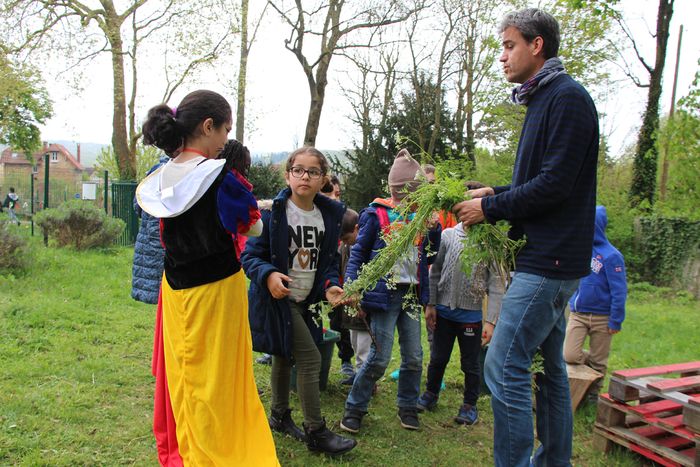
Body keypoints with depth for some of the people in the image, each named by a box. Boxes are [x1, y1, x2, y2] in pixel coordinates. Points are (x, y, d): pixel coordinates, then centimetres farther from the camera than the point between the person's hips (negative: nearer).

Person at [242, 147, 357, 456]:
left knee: (284, 357, 22)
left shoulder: (330, 215, 1)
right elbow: (250, 256, -13)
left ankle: (279, 415, 41)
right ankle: (316, 432, 5)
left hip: (304, 301, 6)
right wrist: (268, 276, -32)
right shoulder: (272, 212, -15)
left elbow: (329, 260, 9)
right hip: (278, 298, -6)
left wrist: (330, 286, -10)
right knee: (310, 359, -9)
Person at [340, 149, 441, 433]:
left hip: (411, 294, 6)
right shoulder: (376, 215, -6)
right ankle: (354, 408, 14)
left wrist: (434, 228, -3)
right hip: (386, 293, -5)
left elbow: (430, 256, 12)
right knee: (379, 358, -3)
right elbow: (358, 253, -5)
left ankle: (407, 407, 29)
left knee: (414, 357, 10)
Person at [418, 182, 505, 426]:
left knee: (471, 364, 11)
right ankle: (430, 394, 37)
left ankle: (470, 404, 31)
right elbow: (435, 272, 3)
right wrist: (430, 304, 1)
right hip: (444, 311, 2)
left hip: (471, 314, -2)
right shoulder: (448, 235, -3)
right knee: (438, 358, 16)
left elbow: (496, 285, -9)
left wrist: (491, 320, -12)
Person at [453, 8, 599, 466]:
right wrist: (495, 194, 8)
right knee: (549, 366, 16)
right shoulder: (543, 101, 19)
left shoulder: (567, 97, -12)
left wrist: (490, 208, -12)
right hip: (547, 258, 10)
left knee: (504, 368, -11)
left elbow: (554, 185, -20)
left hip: (549, 259, -10)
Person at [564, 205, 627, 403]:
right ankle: (594, 363, 24)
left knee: (598, 361, 9)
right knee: (570, 356, -7)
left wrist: (616, 321, -11)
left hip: (601, 318, -4)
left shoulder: (611, 255, -13)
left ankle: (592, 393, 32)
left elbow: (619, 292, -11)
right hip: (576, 314, 4)